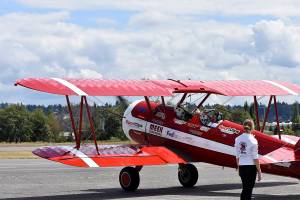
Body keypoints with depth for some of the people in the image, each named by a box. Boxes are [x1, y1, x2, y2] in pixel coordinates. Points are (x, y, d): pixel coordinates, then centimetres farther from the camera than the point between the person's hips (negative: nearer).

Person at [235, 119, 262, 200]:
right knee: (249, 190, 1)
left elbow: (237, 156, 9)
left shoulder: (238, 139, 4)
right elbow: (255, 158, -12)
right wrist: (259, 172, -7)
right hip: (251, 167, -5)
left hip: (242, 166, 5)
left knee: (245, 188, 16)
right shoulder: (252, 140, -12)